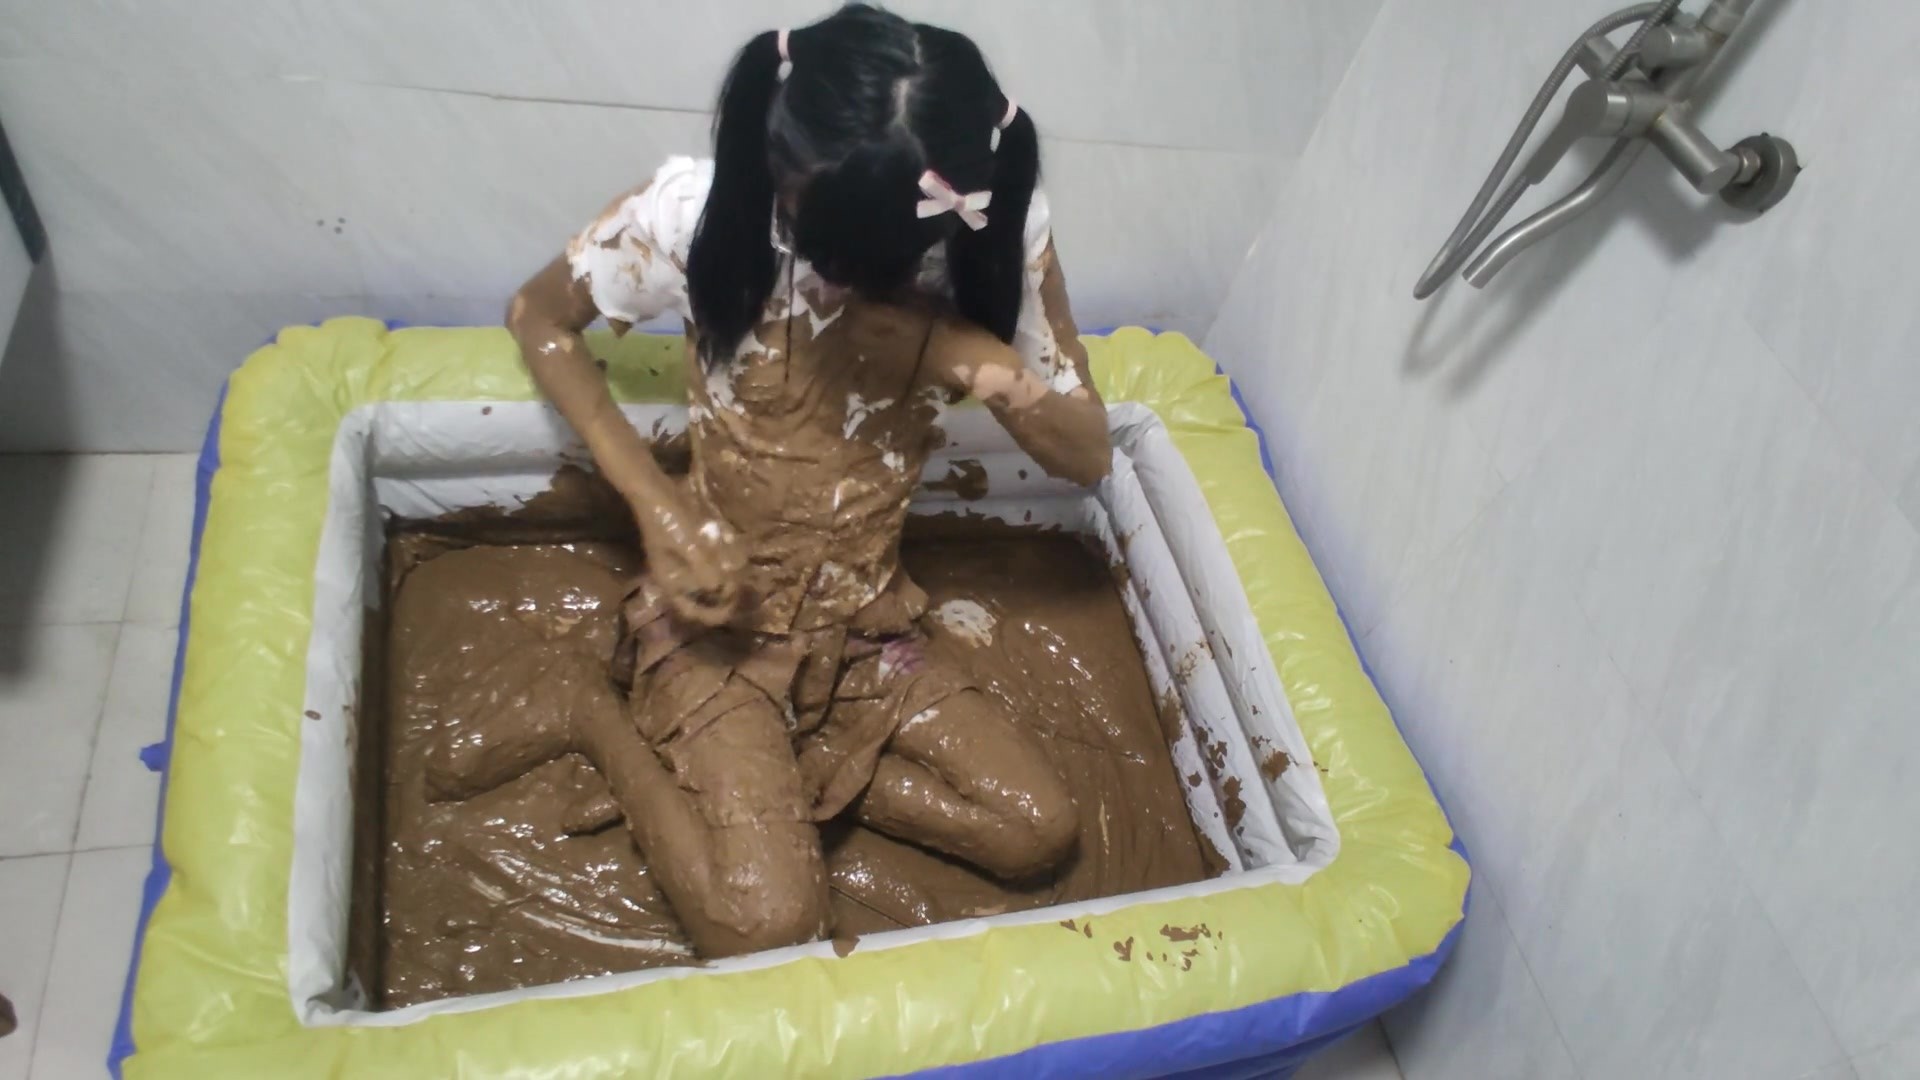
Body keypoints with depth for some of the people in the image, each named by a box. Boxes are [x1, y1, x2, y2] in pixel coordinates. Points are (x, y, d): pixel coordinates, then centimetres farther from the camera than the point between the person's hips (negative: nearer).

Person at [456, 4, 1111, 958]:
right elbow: (538, 321, -4)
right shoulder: (698, 211, -21)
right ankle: (594, 723, 7)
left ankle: (766, 772, 9)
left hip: (867, 625, 4)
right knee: (769, 927, -18)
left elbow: (1089, 457, -6)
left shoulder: (997, 242, -15)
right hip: (718, 617, -3)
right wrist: (660, 508, -17)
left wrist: (1002, 374, -30)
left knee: (1039, 833, -4)